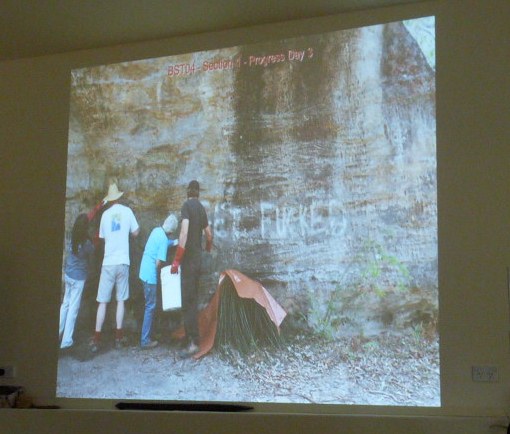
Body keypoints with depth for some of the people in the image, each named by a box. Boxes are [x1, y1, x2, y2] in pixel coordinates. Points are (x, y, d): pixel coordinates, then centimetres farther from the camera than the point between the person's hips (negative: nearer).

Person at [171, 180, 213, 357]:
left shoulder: (187, 205, -10)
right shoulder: (201, 208, 12)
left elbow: (184, 232, -21)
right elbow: (209, 235, 22)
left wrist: (176, 259, -20)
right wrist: (208, 248, 45)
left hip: (188, 258, -8)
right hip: (198, 257, 8)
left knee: (188, 299, -9)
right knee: (193, 298, 13)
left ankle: (193, 342, -11)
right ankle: (192, 335, 19)